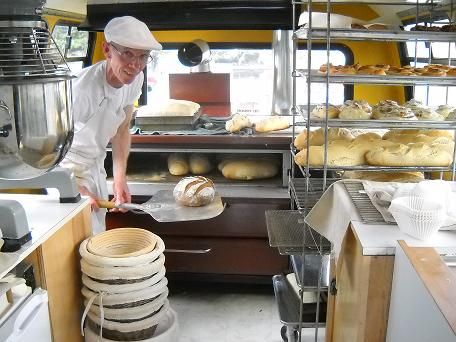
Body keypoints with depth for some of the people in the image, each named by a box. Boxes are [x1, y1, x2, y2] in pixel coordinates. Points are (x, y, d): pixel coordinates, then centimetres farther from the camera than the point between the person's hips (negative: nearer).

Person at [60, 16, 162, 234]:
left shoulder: (135, 79, -10)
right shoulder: (82, 88, -32)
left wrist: (120, 179, -5)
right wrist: (77, 191, -21)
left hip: (95, 167, 7)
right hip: (68, 170, -6)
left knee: (99, 231, 17)